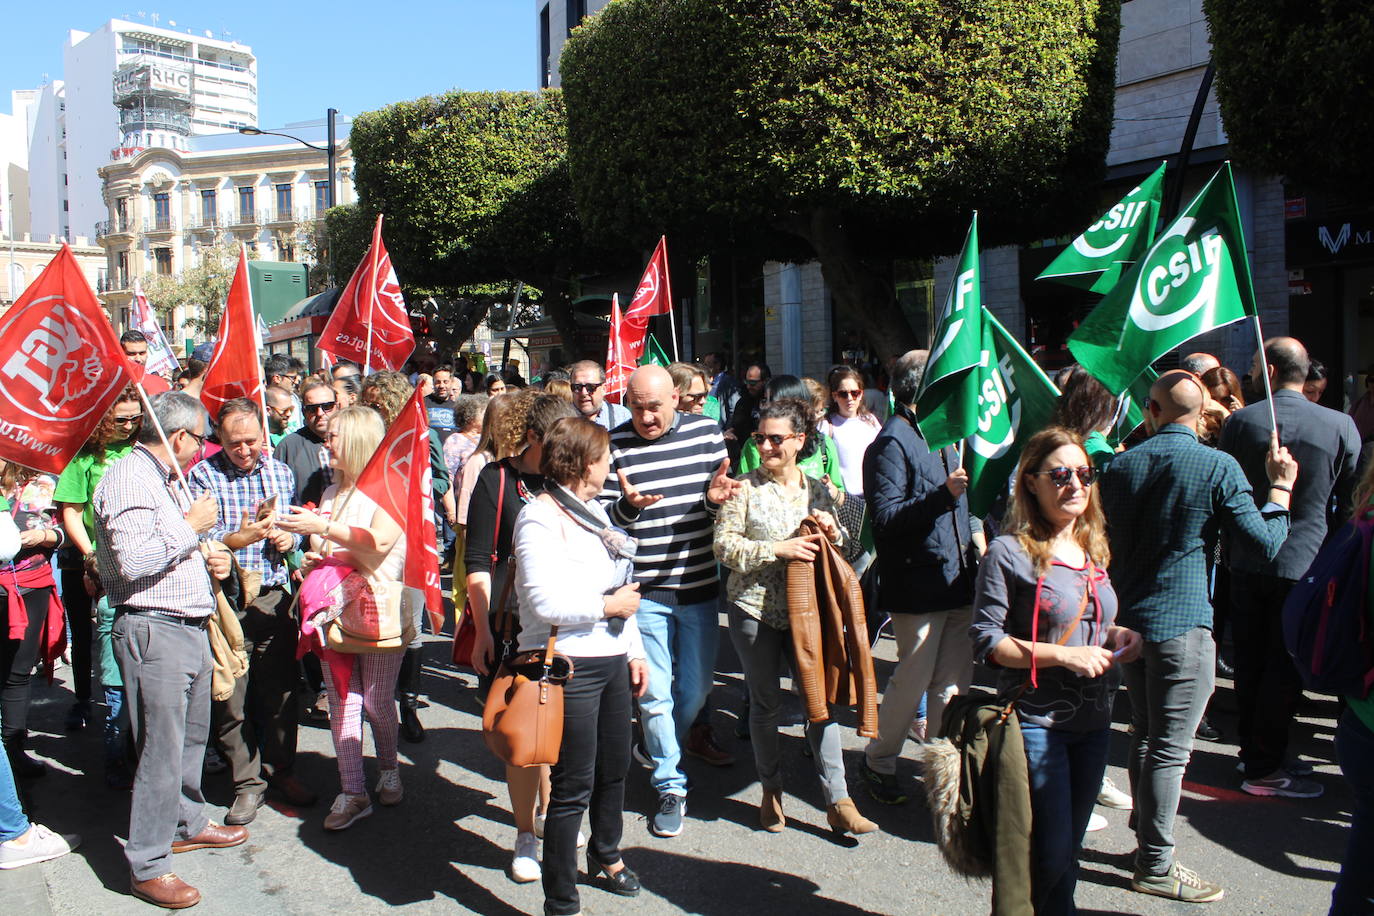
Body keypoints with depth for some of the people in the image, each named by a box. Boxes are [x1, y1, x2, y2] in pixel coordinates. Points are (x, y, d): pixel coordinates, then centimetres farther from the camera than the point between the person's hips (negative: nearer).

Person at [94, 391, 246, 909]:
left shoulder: (166, 478, 19)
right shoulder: (129, 477, -14)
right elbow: (133, 561, -25)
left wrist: (208, 561, 10)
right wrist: (191, 526, -15)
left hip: (189, 627, 10)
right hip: (153, 629, -10)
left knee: (192, 735, 20)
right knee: (161, 750, -5)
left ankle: (187, 824, 36)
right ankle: (147, 866, 5)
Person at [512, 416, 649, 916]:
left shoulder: (594, 510, 12)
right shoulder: (540, 519, -16)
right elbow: (545, 603, -25)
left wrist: (634, 651, 16)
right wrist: (607, 607, -14)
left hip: (612, 661, 9)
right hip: (568, 666, -9)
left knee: (614, 767, 23)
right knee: (573, 788, -1)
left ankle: (605, 855, 47)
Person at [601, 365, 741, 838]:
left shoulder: (706, 432, 0)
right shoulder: (613, 445, -8)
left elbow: (726, 502, 7)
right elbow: (602, 518, -7)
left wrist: (715, 498, -17)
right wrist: (628, 505, -29)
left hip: (699, 586, 3)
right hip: (644, 590, -3)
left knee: (695, 690, 15)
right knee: (655, 694, 2)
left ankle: (661, 751, 43)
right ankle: (670, 787, 19)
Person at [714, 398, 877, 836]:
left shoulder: (817, 489, 6)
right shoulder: (745, 488, -6)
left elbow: (839, 547, 16)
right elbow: (724, 545, -11)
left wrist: (832, 531, -7)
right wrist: (778, 549, -20)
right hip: (755, 608, -3)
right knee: (765, 702, 9)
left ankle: (838, 803, 11)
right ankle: (771, 791, 28)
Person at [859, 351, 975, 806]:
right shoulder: (892, 442, -13)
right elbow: (886, 516, -21)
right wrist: (942, 495, -29)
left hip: (956, 579, 8)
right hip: (918, 583, -8)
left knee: (954, 680, 11)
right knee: (915, 679, 1)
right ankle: (877, 761, 20)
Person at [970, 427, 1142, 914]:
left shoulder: (1093, 551, 9)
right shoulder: (1008, 553, -13)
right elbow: (986, 641, -15)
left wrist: (1117, 635, 1)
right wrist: (1064, 656, -21)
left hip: (1093, 722, 7)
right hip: (1038, 722, -7)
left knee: (1067, 852, 16)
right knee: (1050, 857, -2)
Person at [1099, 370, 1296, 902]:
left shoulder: (1121, 466, 3)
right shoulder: (1219, 468, -11)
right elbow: (1264, 544, -7)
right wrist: (1280, 488, 5)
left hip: (1129, 619, 6)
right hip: (1182, 623, -6)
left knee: (1144, 738, 18)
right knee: (1170, 748, 1)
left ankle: (1147, 840, 30)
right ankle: (1155, 866, 8)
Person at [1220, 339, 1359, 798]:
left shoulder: (1240, 421, -5)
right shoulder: (1341, 426, -7)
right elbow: (1351, 501, 1)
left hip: (1248, 561, 2)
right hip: (1306, 563, -2)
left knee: (1250, 663, 14)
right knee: (1285, 667, 4)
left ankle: (1253, 749, 26)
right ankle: (1265, 768, 9)